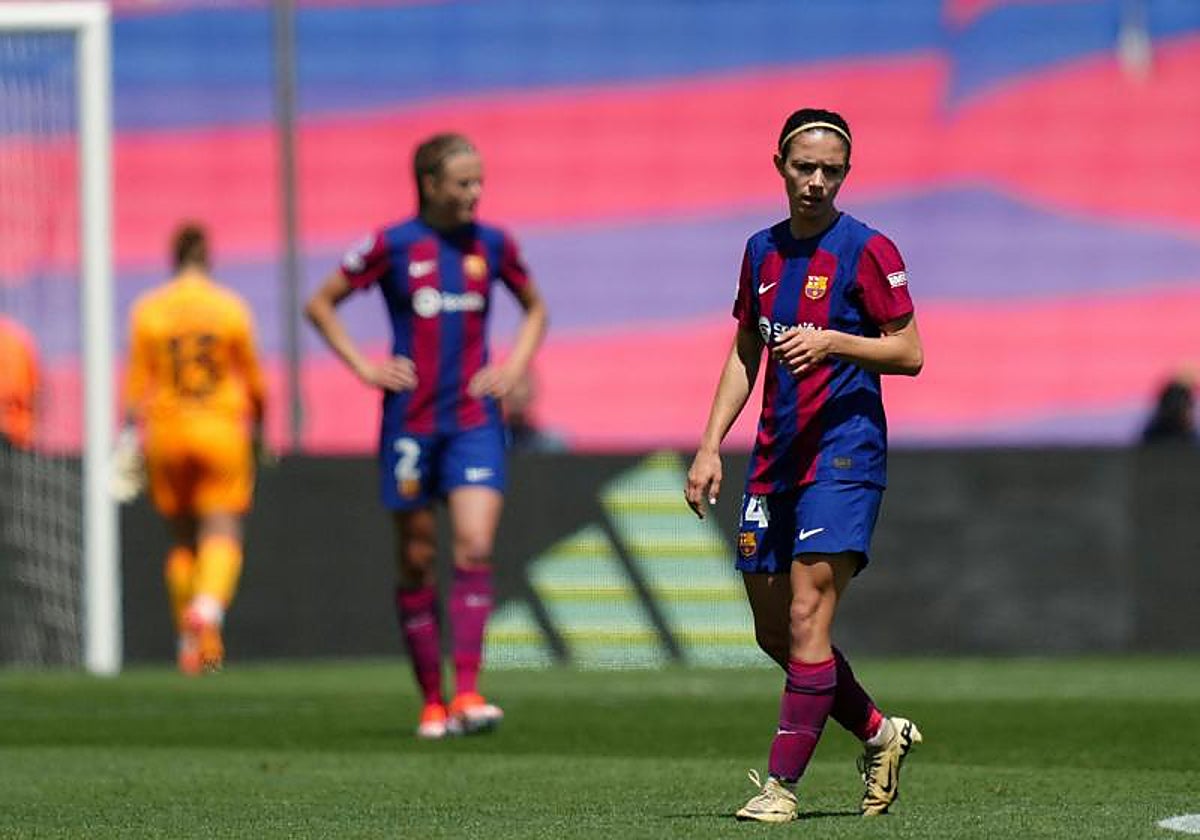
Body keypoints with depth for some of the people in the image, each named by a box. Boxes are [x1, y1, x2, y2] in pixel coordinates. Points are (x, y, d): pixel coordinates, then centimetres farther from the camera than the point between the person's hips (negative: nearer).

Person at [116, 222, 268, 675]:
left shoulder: (147, 311, 0)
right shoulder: (231, 308, -1)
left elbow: (137, 382, -2)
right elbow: (253, 379, 6)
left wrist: (130, 438, 1)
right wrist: (257, 427, 21)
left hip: (168, 434, 2)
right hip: (223, 432, -2)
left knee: (182, 540, 14)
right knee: (222, 535, -5)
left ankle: (189, 641, 16)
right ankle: (208, 608, -33)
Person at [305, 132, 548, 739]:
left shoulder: (493, 245, 6)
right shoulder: (393, 245, -3)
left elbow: (535, 309, 23)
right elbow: (320, 304, 6)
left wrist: (514, 368, 8)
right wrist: (365, 368, -2)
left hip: (475, 421, 1)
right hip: (411, 423, -1)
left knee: (474, 547, -15)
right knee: (417, 561, 4)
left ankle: (467, 694, -18)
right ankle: (432, 704, 12)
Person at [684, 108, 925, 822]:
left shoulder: (867, 250, -6)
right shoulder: (763, 251, 13)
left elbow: (909, 353, -7)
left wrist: (833, 342, -21)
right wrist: (710, 447, 11)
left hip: (844, 450, -7)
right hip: (775, 460, 7)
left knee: (806, 617, -13)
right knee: (776, 631, 8)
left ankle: (783, 784, -10)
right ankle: (881, 734, 26)